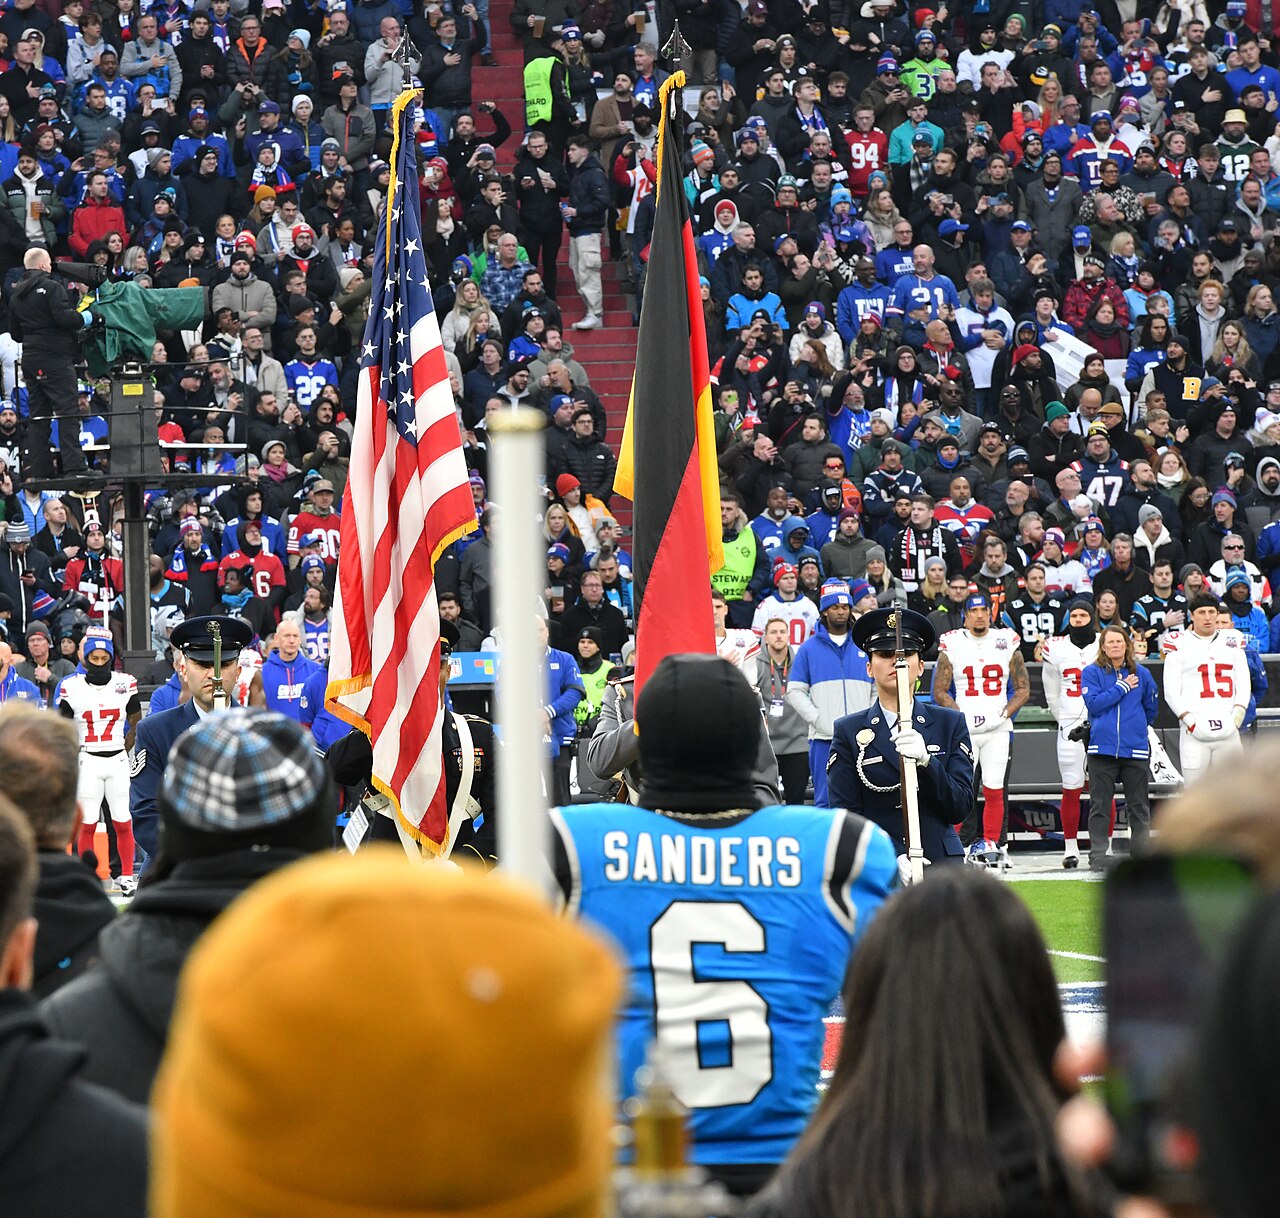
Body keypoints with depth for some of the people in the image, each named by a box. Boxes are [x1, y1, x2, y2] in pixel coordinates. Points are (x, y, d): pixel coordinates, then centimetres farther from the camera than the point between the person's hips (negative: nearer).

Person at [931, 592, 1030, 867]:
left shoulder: (1007, 643, 7)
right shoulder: (951, 646, 3)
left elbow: (1023, 689, 11)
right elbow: (940, 692, 4)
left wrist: (1004, 713, -5)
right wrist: (963, 716, -9)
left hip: (998, 730, 2)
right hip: (964, 729, -2)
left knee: (994, 790, 0)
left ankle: (990, 844, 9)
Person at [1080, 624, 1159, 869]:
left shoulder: (1141, 674, 9)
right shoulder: (1092, 673, 3)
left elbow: (1152, 707, 21)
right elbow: (1093, 703, -11)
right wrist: (1122, 688, -9)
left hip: (1135, 749, 2)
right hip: (1102, 747, -2)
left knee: (1139, 806, 4)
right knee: (1100, 805, 0)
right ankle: (1098, 856, 3)